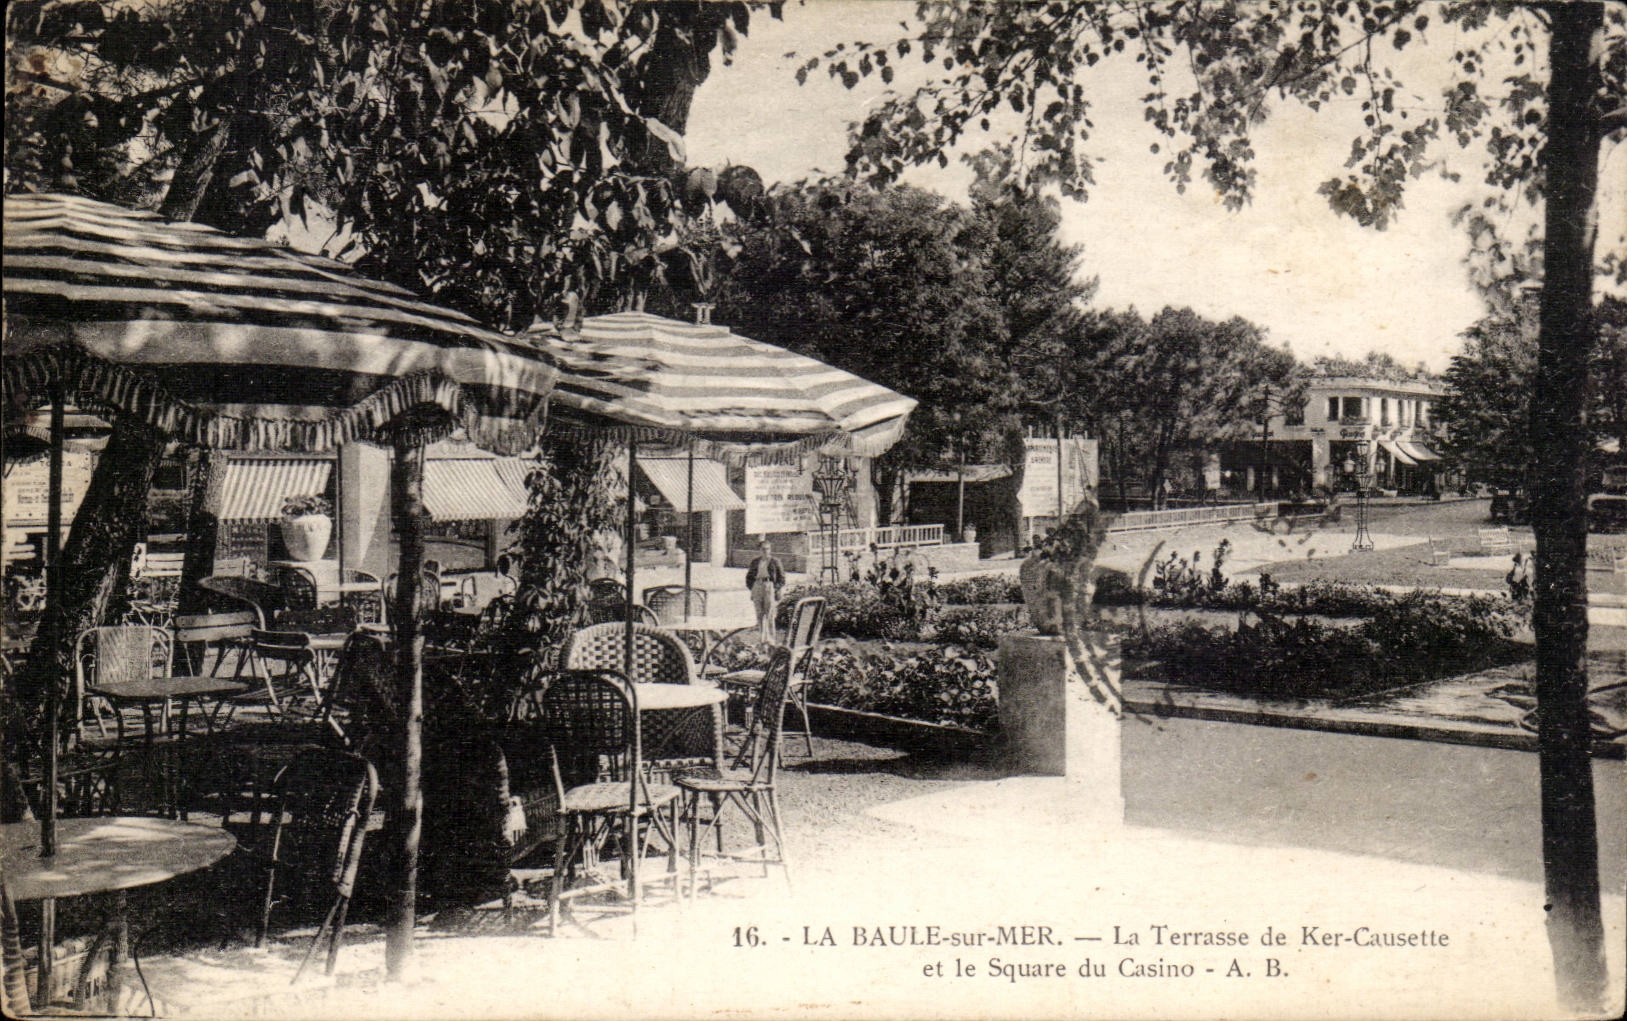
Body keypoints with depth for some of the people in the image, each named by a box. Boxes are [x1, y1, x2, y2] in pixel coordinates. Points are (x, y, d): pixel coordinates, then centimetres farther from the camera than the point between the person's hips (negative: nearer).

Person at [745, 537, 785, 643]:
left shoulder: (774, 562, 6)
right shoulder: (755, 561, 15)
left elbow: (782, 577, 6)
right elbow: (749, 576, 21)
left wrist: (776, 588, -5)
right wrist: (751, 587, 8)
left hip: (769, 587, -3)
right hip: (757, 586, 4)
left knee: (769, 614, -7)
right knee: (759, 614, 1)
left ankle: (770, 638, -4)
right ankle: (762, 638, 6)